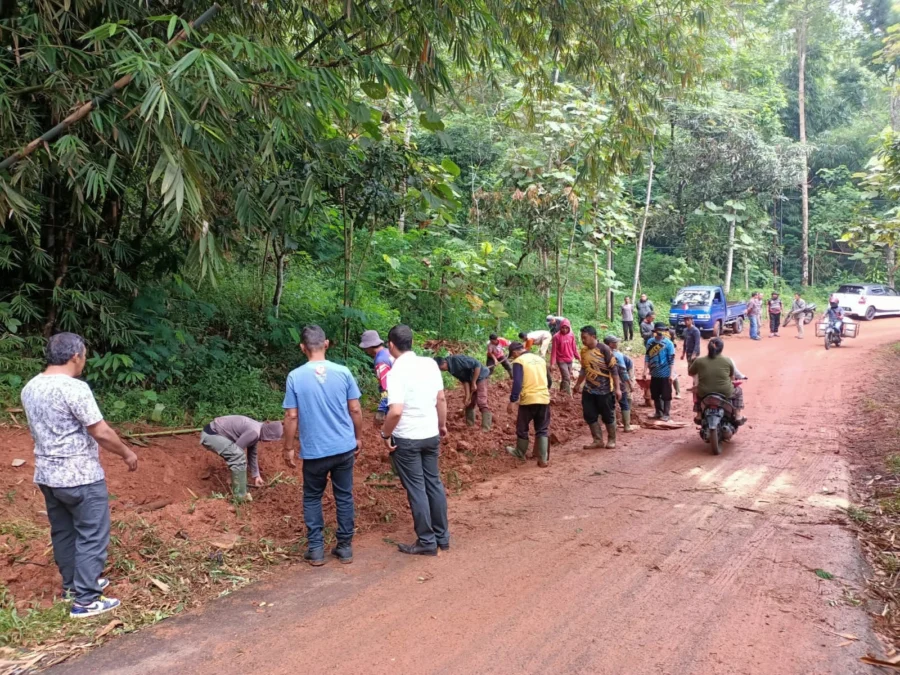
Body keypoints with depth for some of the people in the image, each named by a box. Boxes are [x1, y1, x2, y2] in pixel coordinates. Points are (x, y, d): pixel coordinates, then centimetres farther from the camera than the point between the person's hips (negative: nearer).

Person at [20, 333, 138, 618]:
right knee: (92, 537, 2)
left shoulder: (30, 388, 4)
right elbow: (101, 433, -20)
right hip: (81, 477, -8)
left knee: (63, 533, 20)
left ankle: (72, 585, 34)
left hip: (47, 474, 9)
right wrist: (126, 453, -3)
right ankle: (85, 600, 6)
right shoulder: (75, 388, -22)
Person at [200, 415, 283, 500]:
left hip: (213, 432, 10)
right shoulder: (254, 432, -22)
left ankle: (237, 490, 25)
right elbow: (236, 451, -15)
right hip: (210, 435, -10)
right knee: (238, 457, -17)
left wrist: (256, 475, 29)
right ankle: (240, 495, -7)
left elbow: (252, 453, 22)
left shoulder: (256, 430, 10)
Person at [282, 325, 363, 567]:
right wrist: (359, 438, 14)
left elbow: (291, 417, -6)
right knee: (344, 497, 14)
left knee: (312, 499, 16)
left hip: (314, 451, -1)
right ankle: (345, 547, 20)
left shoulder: (295, 376, -9)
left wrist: (289, 448, 4)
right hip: (344, 447, 2)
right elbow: (355, 410, 0)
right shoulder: (343, 372, -5)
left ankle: (315, 549, 17)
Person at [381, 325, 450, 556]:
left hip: (406, 439, -6)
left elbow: (396, 411, -27)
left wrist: (386, 434, -12)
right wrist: (442, 425, 20)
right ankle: (442, 537, 26)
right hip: (431, 435, 6)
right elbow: (441, 399, 7)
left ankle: (427, 542, 13)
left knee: (416, 489, 4)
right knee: (434, 483, 16)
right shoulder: (430, 364, 0)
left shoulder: (397, 372, -19)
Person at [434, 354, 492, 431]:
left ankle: (486, 428, -15)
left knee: (481, 402, -15)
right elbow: (464, 380, -1)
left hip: (481, 376, -9)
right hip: (471, 379, 9)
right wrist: (467, 396, -9)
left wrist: (473, 383, -23)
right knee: (469, 402, 9)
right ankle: (469, 425, 18)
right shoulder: (450, 368, -3)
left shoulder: (457, 359, -29)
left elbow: (477, 365, -29)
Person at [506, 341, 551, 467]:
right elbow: (548, 380, 22)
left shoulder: (519, 361, -6)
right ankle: (544, 460, 6)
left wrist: (512, 401, -14)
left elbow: (517, 383, -17)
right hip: (544, 399, 6)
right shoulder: (540, 359, 14)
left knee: (522, 428, 15)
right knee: (543, 430, 10)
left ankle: (520, 453, 31)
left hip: (528, 400, -5)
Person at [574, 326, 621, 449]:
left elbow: (613, 369, -13)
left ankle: (611, 440, 20)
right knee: (589, 416, 6)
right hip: (588, 390, 6)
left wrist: (617, 388, -15)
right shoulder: (584, 350, 4)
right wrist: (578, 384, 23)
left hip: (604, 389, -6)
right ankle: (598, 440, 17)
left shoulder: (604, 349, -14)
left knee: (608, 416, 5)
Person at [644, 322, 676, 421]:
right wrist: (645, 371, 3)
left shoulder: (668, 343, -10)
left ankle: (666, 414, 13)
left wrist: (671, 374, -13)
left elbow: (671, 360, -10)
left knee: (666, 395, 4)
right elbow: (647, 357, 7)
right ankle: (658, 412, 28)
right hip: (654, 374, 5)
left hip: (665, 374, -5)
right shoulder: (650, 342, 3)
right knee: (655, 395, 14)